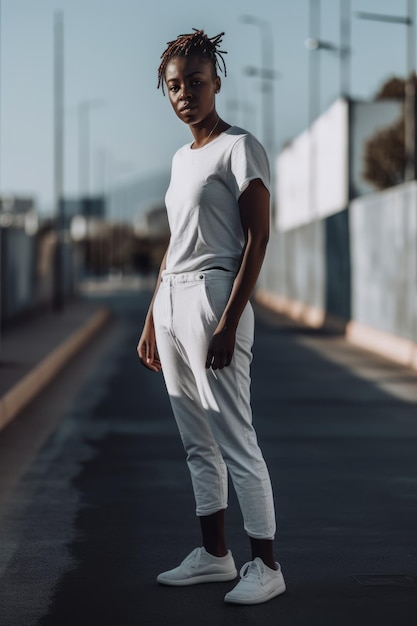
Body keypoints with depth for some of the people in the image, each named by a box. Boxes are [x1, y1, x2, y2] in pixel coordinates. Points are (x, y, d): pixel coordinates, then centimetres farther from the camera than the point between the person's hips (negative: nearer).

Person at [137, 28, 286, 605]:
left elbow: (258, 238, -12)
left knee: (235, 441, -7)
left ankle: (266, 565, 0)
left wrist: (229, 321, -20)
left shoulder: (240, 148, -6)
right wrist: (151, 323, 18)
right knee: (198, 442, 11)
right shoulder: (181, 158, 18)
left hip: (213, 298, -8)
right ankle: (214, 553, 20)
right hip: (172, 302, 8)